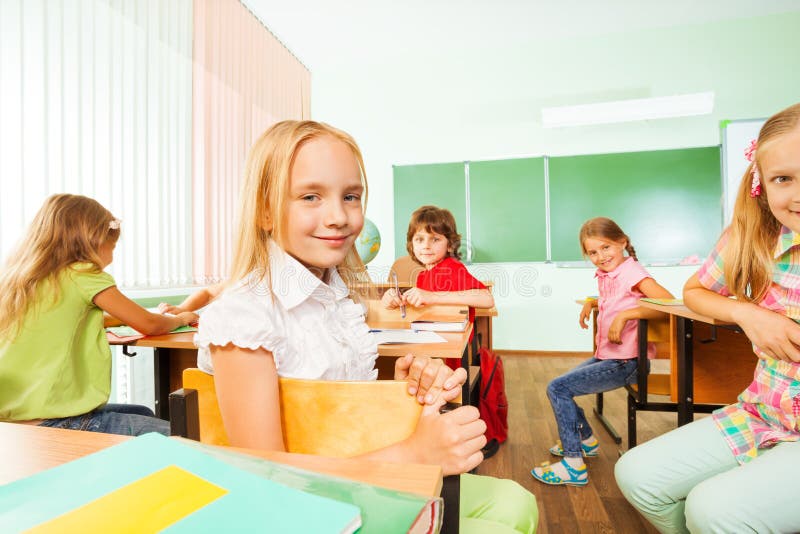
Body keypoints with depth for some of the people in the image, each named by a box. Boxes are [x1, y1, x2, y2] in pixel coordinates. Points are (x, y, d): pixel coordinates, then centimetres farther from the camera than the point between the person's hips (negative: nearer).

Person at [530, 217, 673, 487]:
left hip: (624, 363, -9)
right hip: (605, 355, 9)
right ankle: (586, 440, 35)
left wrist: (624, 315, -31)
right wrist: (591, 303, 13)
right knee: (562, 384, 17)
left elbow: (668, 301, -29)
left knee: (557, 388, -15)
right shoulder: (605, 275, 9)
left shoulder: (631, 271, -16)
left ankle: (573, 464, -7)